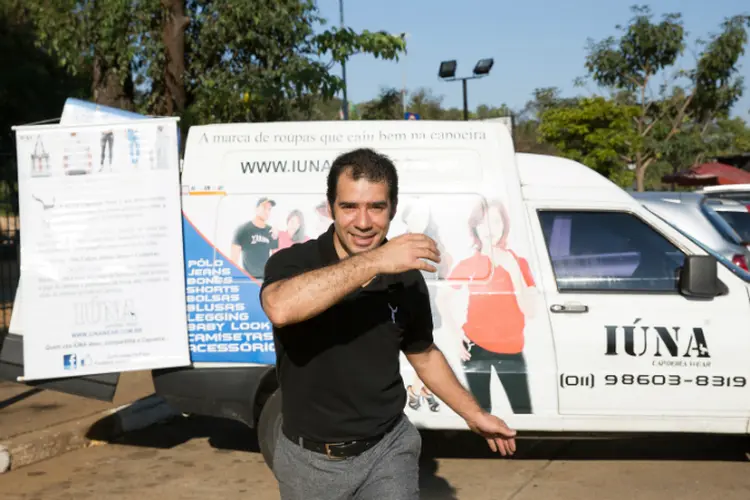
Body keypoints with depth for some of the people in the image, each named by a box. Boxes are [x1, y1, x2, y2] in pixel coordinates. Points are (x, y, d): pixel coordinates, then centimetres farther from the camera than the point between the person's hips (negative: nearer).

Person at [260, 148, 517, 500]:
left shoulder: (407, 279, -5)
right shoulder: (293, 262, -16)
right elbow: (280, 308, -40)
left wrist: (473, 413, 14)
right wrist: (373, 260, -41)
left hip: (388, 450, 1)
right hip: (308, 459, -1)